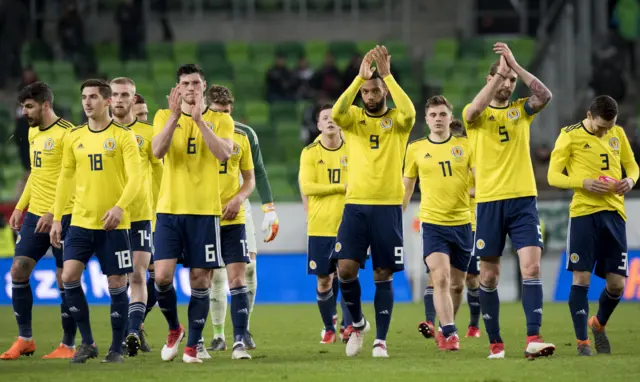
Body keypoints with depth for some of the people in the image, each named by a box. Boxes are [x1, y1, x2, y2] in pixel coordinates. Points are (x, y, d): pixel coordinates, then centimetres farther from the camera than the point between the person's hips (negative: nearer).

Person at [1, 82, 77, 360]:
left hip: (62, 217, -8)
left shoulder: (66, 133, -13)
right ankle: (24, 339, 11)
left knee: (65, 279, -2)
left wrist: (54, 214, -22)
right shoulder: (33, 132, 14)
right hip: (35, 214, 8)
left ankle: (68, 345, 7)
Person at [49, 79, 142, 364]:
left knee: (117, 284, -1)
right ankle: (87, 342, 2)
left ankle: (117, 349, 11)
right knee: (69, 277, -10)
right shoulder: (74, 137, 9)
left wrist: (120, 206, -27)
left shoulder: (123, 136, -4)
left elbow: (134, 177, -11)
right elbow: (65, 178, 15)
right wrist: (56, 217, 10)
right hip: (81, 221, 4)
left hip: (114, 223, -4)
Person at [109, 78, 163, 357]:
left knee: (137, 276, -11)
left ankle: (133, 332, -17)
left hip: (140, 215, -2)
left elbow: (159, 172, 8)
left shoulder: (147, 133, 2)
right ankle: (131, 330, 18)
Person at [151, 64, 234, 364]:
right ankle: (174, 329, 16)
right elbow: (157, 150, -12)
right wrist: (175, 115, -21)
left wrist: (199, 119, -19)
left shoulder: (220, 120, 4)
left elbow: (224, 154, -14)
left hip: (205, 211, 0)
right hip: (169, 209, 1)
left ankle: (192, 346, 9)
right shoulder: (164, 117, 6)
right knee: (162, 275, -10)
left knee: (200, 280, -1)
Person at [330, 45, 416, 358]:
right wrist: (360, 77, -20)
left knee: (383, 276, 0)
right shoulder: (354, 118, 7)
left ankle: (380, 340, 5)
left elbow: (409, 112, -22)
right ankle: (357, 324, 13)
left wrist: (387, 74, -20)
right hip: (355, 204, 1)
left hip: (388, 206, -1)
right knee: (346, 268, -10)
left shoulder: (397, 120, 3)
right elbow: (336, 113, -17)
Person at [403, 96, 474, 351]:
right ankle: (449, 334, -22)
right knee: (440, 278, -19)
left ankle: (445, 330, 29)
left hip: (462, 222, 2)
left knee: (457, 284, 10)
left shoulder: (465, 146, 3)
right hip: (432, 223, -2)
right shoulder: (415, 149, 5)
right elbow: (406, 187, 14)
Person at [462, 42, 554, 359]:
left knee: (531, 267, -12)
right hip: (489, 202, -1)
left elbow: (545, 95, -8)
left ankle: (533, 338, -18)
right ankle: (494, 342, 13)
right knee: (489, 275, 3)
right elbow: (475, 109, -19)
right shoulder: (476, 115, 6)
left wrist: (514, 65, -10)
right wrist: (500, 70, -17)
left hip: (523, 199, 1)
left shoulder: (521, 110, 12)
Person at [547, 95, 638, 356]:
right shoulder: (570, 136, -3)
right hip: (584, 213, -4)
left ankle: (599, 324, 31)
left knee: (617, 283, 3)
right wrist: (584, 183, -19)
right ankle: (582, 342, 0)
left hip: (614, 213, 4)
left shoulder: (618, 134, 10)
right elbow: (553, 176, -3)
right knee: (581, 277, -7)